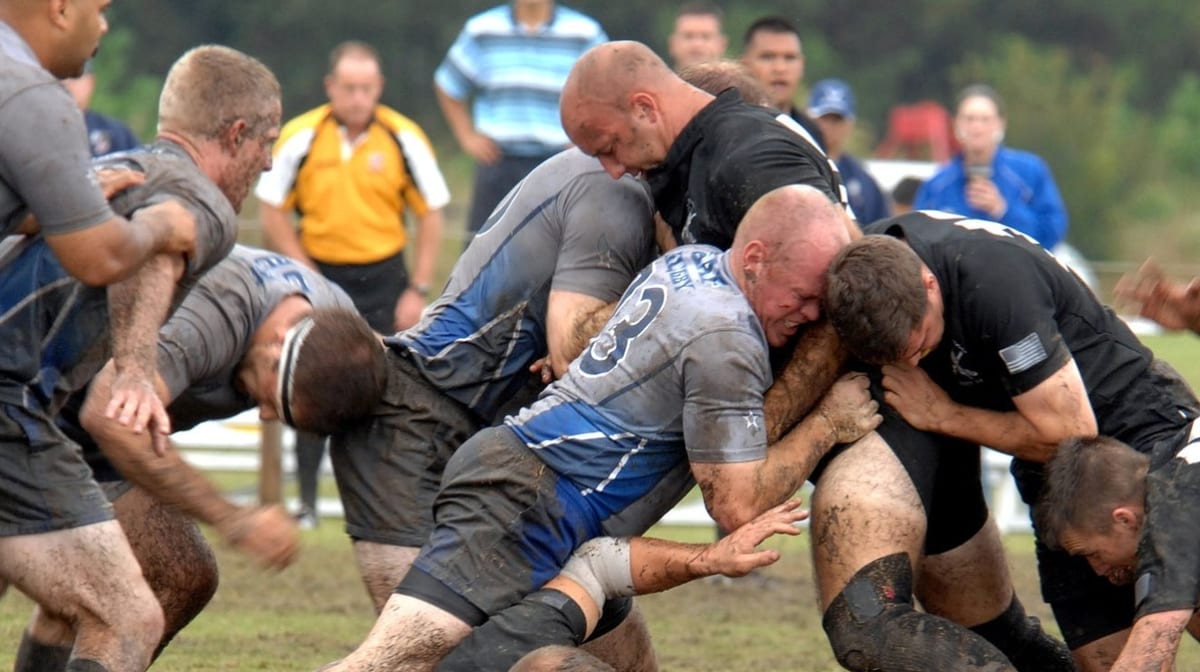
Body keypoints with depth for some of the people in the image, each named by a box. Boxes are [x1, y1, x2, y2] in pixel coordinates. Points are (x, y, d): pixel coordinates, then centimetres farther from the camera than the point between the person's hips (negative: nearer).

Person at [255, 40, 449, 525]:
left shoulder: (404, 139, -6)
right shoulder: (300, 137, -7)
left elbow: (431, 214, 1)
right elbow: (271, 211, 0)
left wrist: (418, 290, -4)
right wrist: (306, 276, -7)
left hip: (383, 276, 0)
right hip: (320, 272, 0)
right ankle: (306, 501, 8)